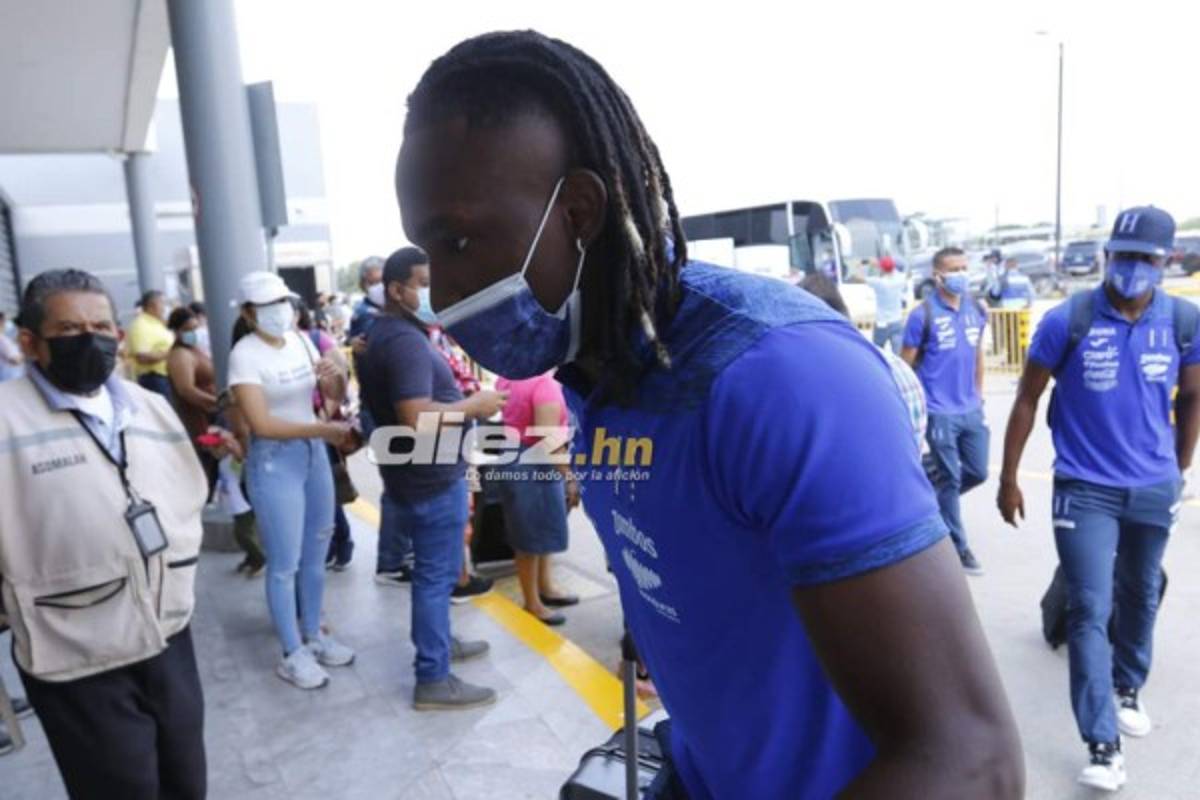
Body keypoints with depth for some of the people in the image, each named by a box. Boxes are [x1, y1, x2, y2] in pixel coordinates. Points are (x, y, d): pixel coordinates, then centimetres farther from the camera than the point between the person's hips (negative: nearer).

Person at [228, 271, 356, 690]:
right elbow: (262, 423, -22)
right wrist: (323, 429, -25)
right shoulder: (245, 354, -14)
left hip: (314, 452, 6)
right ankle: (293, 654, 16)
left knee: (316, 555, 15)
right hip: (273, 460, -6)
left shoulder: (301, 340, 4)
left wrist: (337, 374, -13)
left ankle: (314, 635, 31)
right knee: (285, 564, 2)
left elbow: (335, 395, 9)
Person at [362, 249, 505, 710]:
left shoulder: (391, 333, 12)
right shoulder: (404, 340, -22)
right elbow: (418, 418, -31)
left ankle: (438, 641, 40)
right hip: (432, 478, -11)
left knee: (434, 570, 23)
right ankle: (433, 681, 10)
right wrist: (474, 406, -19)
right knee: (436, 575, -1)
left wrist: (461, 398, 11)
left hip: (423, 474, 11)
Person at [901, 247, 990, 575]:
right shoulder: (923, 314, -11)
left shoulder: (976, 310, 6)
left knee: (977, 472, 11)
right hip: (940, 412, -6)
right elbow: (906, 366, -7)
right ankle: (958, 548, 17)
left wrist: (979, 394, 17)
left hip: (971, 410, 6)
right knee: (950, 479, 3)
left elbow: (978, 353, 18)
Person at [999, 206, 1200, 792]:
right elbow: (1027, 399, -5)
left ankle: (1128, 688, 45)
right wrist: (1009, 478, -4)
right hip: (1086, 490, -3)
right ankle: (1103, 745, 4)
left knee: (1141, 597, 20)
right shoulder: (1068, 320, -11)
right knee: (1090, 612, -4)